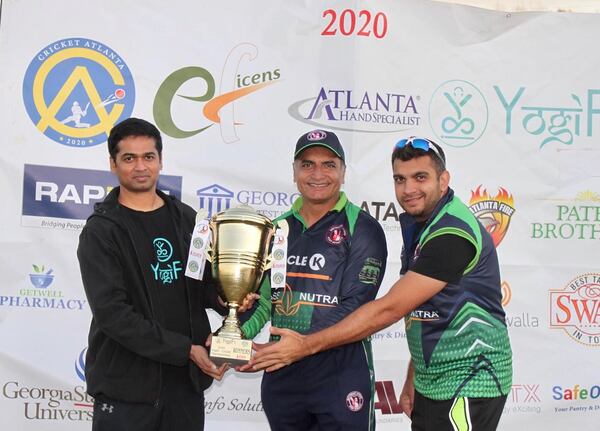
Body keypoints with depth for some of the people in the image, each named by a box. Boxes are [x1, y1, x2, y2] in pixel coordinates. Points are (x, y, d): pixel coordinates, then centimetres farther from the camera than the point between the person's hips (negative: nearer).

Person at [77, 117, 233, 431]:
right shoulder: (100, 231, -6)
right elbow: (112, 312, -15)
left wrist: (224, 299, -7)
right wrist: (186, 348, -17)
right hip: (125, 386, -4)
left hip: (187, 381, 5)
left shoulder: (186, 219, 9)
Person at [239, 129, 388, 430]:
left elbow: (353, 307, -15)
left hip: (342, 379, -5)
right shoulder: (278, 229, 10)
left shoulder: (362, 229, -7)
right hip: (280, 376, 5)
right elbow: (262, 297, 12)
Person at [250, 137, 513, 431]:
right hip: (432, 383, 8)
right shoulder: (418, 227, 10)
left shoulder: (453, 234, -21)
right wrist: (413, 379, 10)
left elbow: (389, 309, -23)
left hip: (469, 386, -8)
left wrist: (307, 345, -20)